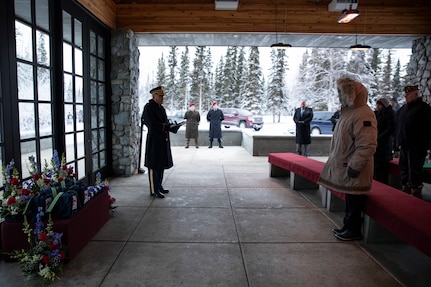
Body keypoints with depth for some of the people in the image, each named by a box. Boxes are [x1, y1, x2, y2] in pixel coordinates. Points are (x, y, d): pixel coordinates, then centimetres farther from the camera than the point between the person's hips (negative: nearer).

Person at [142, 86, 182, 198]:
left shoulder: (161, 108, 14)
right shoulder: (148, 107, -11)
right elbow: (153, 125, -20)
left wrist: (172, 126, -5)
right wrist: (168, 126, -18)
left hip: (163, 141, 9)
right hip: (154, 141, -9)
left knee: (161, 165, 15)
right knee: (154, 166, -1)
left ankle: (159, 186, 28)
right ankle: (154, 190, 7)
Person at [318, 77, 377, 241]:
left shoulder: (363, 114, -20)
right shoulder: (348, 111, 12)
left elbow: (367, 145, -26)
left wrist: (355, 166, -23)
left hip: (353, 171, -10)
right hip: (343, 166, 10)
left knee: (354, 202, 5)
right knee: (349, 201, 20)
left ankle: (354, 231, 20)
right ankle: (348, 226, 33)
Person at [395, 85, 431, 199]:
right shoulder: (403, 108, 16)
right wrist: (398, 142, 12)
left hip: (416, 148, -7)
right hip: (404, 146, 7)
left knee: (415, 172, -4)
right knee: (404, 171, 13)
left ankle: (416, 193, 3)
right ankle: (405, 191, 23)